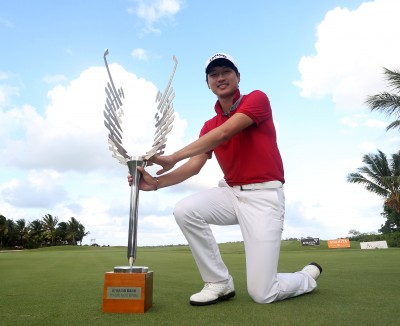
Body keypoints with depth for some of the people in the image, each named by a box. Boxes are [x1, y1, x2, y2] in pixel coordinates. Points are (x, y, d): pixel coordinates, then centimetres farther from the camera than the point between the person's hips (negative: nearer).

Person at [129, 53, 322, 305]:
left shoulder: (257, 99, -6)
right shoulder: (209, 126, 11)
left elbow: (224, 133, -22)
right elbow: (194, 166, 0)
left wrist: (172, 158, -26)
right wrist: (156, 183, -16)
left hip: (264, 196, -5)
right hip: (231, 193, 6)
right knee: (185, 210, -21)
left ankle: (308, 276, 27)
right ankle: (219, 283, 0)